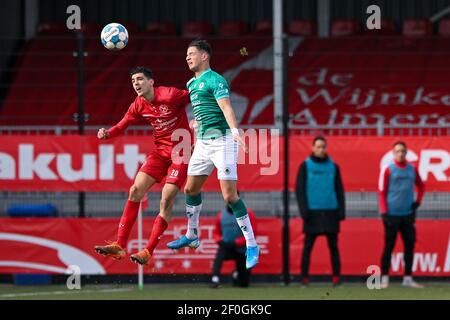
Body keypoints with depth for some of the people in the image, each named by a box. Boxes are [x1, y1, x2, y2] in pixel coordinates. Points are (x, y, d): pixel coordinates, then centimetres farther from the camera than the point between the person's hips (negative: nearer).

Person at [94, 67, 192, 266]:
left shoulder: (170, 95, -15)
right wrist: (107, 134, -14)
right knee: (135, 191, -5)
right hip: (159, 152, 6)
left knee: (166, 201, -14)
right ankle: (120, 245, -2)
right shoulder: (138, 106, 2)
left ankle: (148, 252, -10)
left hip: (180, 152, -6)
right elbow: (122, 126, 5)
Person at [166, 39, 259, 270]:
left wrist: (235, 131, -41)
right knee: (191, 189, 14)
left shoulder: (214, 80, -12)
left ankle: (251, 245, -7)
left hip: (221, 141, -9)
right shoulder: (191, 83, 15)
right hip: (202, 143, 9)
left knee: (229, 195, -13)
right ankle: (192, 236, 32)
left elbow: (226, 107, -27)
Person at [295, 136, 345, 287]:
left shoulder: (333, 166, 10)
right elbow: (299, 189, 0)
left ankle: (336, 277, 5)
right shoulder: (305, 166, 4)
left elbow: (339, 189, 11)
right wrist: (304, 209, -10)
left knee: (333, 246, 3)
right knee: (308, 246, -1)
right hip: (312, 212, -2)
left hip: (331, 212, 2)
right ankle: (305, 278, 1)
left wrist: (341, 210, 2)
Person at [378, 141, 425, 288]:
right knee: (389, 246, -2)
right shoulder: (387, 169, -3)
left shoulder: (412, 169, 9)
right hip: (392, 214, -4)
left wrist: (418, 201, 8)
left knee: (410, 245, 4)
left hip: (408, 214, 4)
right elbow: (382, 192, -5)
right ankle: (384, 278, 2)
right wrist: (384, 211, -11)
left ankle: (408, 278, 12)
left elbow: (421, 186, 22)